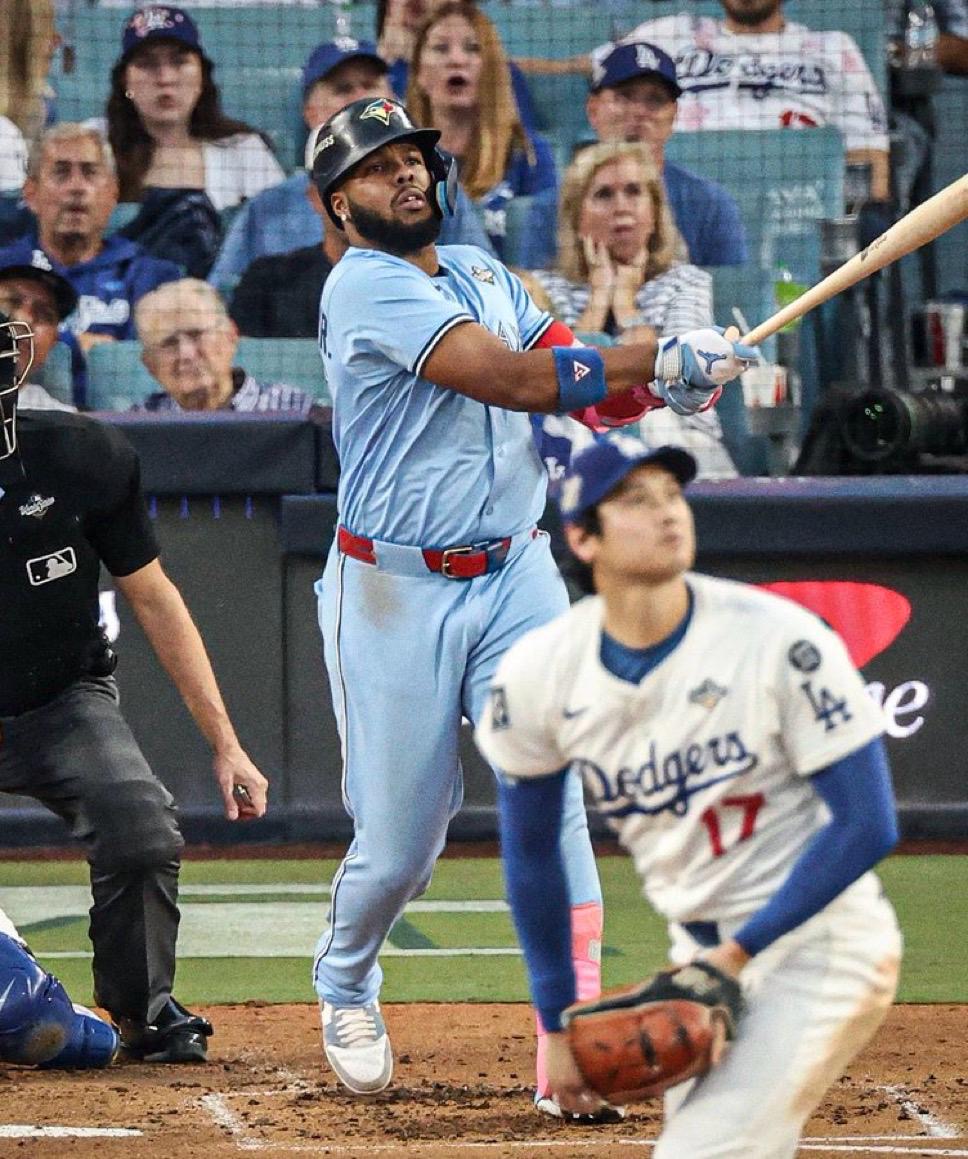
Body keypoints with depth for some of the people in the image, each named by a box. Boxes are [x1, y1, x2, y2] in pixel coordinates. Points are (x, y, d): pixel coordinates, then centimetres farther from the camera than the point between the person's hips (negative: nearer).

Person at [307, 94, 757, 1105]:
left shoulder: (482, 272, 13)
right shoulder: (364, 287, -12)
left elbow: (580, 385, 7)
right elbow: (511, 379, -22)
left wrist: (667, 387, -15)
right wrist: (660, 356, -23)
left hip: (515, 576, 5)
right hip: (395, 594, -5)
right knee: (399, 840, 1)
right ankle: (345, 990, 33)